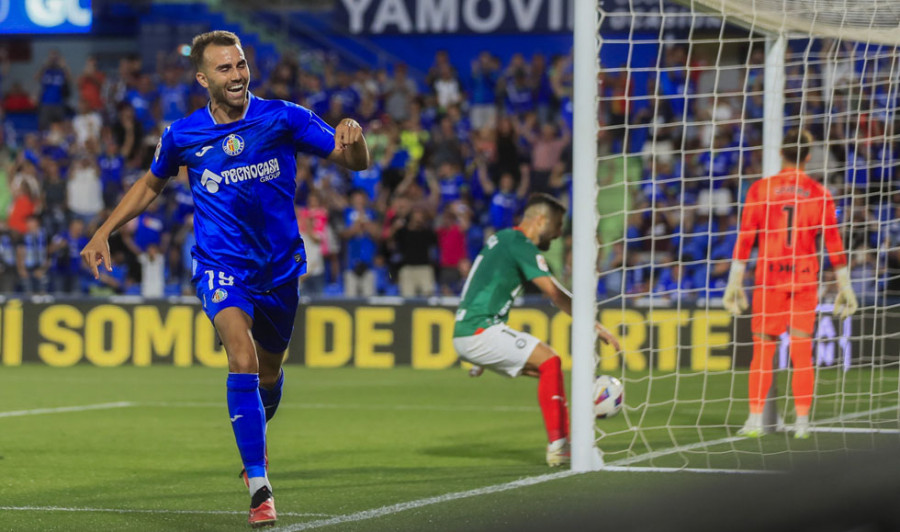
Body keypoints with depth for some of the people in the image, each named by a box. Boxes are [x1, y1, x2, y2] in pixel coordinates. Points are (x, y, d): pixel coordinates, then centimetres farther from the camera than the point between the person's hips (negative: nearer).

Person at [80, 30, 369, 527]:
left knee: (268, 375, 17)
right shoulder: (182, 135, -5)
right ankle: (259, 487, -23)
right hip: (221, 266, -2)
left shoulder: (283, 118, -9)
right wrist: (104, 230, 7)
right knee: (243, 359, -25)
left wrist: (353, 136, -28)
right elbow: (151, 184, 15)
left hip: (279, 266, 2)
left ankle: (255, 439, 52)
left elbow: (354, 162, -5)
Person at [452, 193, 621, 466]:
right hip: (479, 331, -10)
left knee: (547, 366, 12)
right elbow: (555, 294, -18)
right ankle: (557, 447, -16)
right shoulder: (523, 246, -11)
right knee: (549, 361, -13)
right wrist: (595, 326, -16)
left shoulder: (501, 238, 19)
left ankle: (564, 441, 8)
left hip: (464, 334, 10)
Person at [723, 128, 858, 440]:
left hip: (768, 280, 0)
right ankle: (802, 423, 3)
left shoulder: (760, 190, -1)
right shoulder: (820, 195, 1)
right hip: (805, 280, 1)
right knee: (802, 354, 5)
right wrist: (844, 286, 7)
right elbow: (833, 242, 2)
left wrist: (734, 284, 0)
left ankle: (755, 420, 0)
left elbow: (745, 239, -3)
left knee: (762, 351, 4)